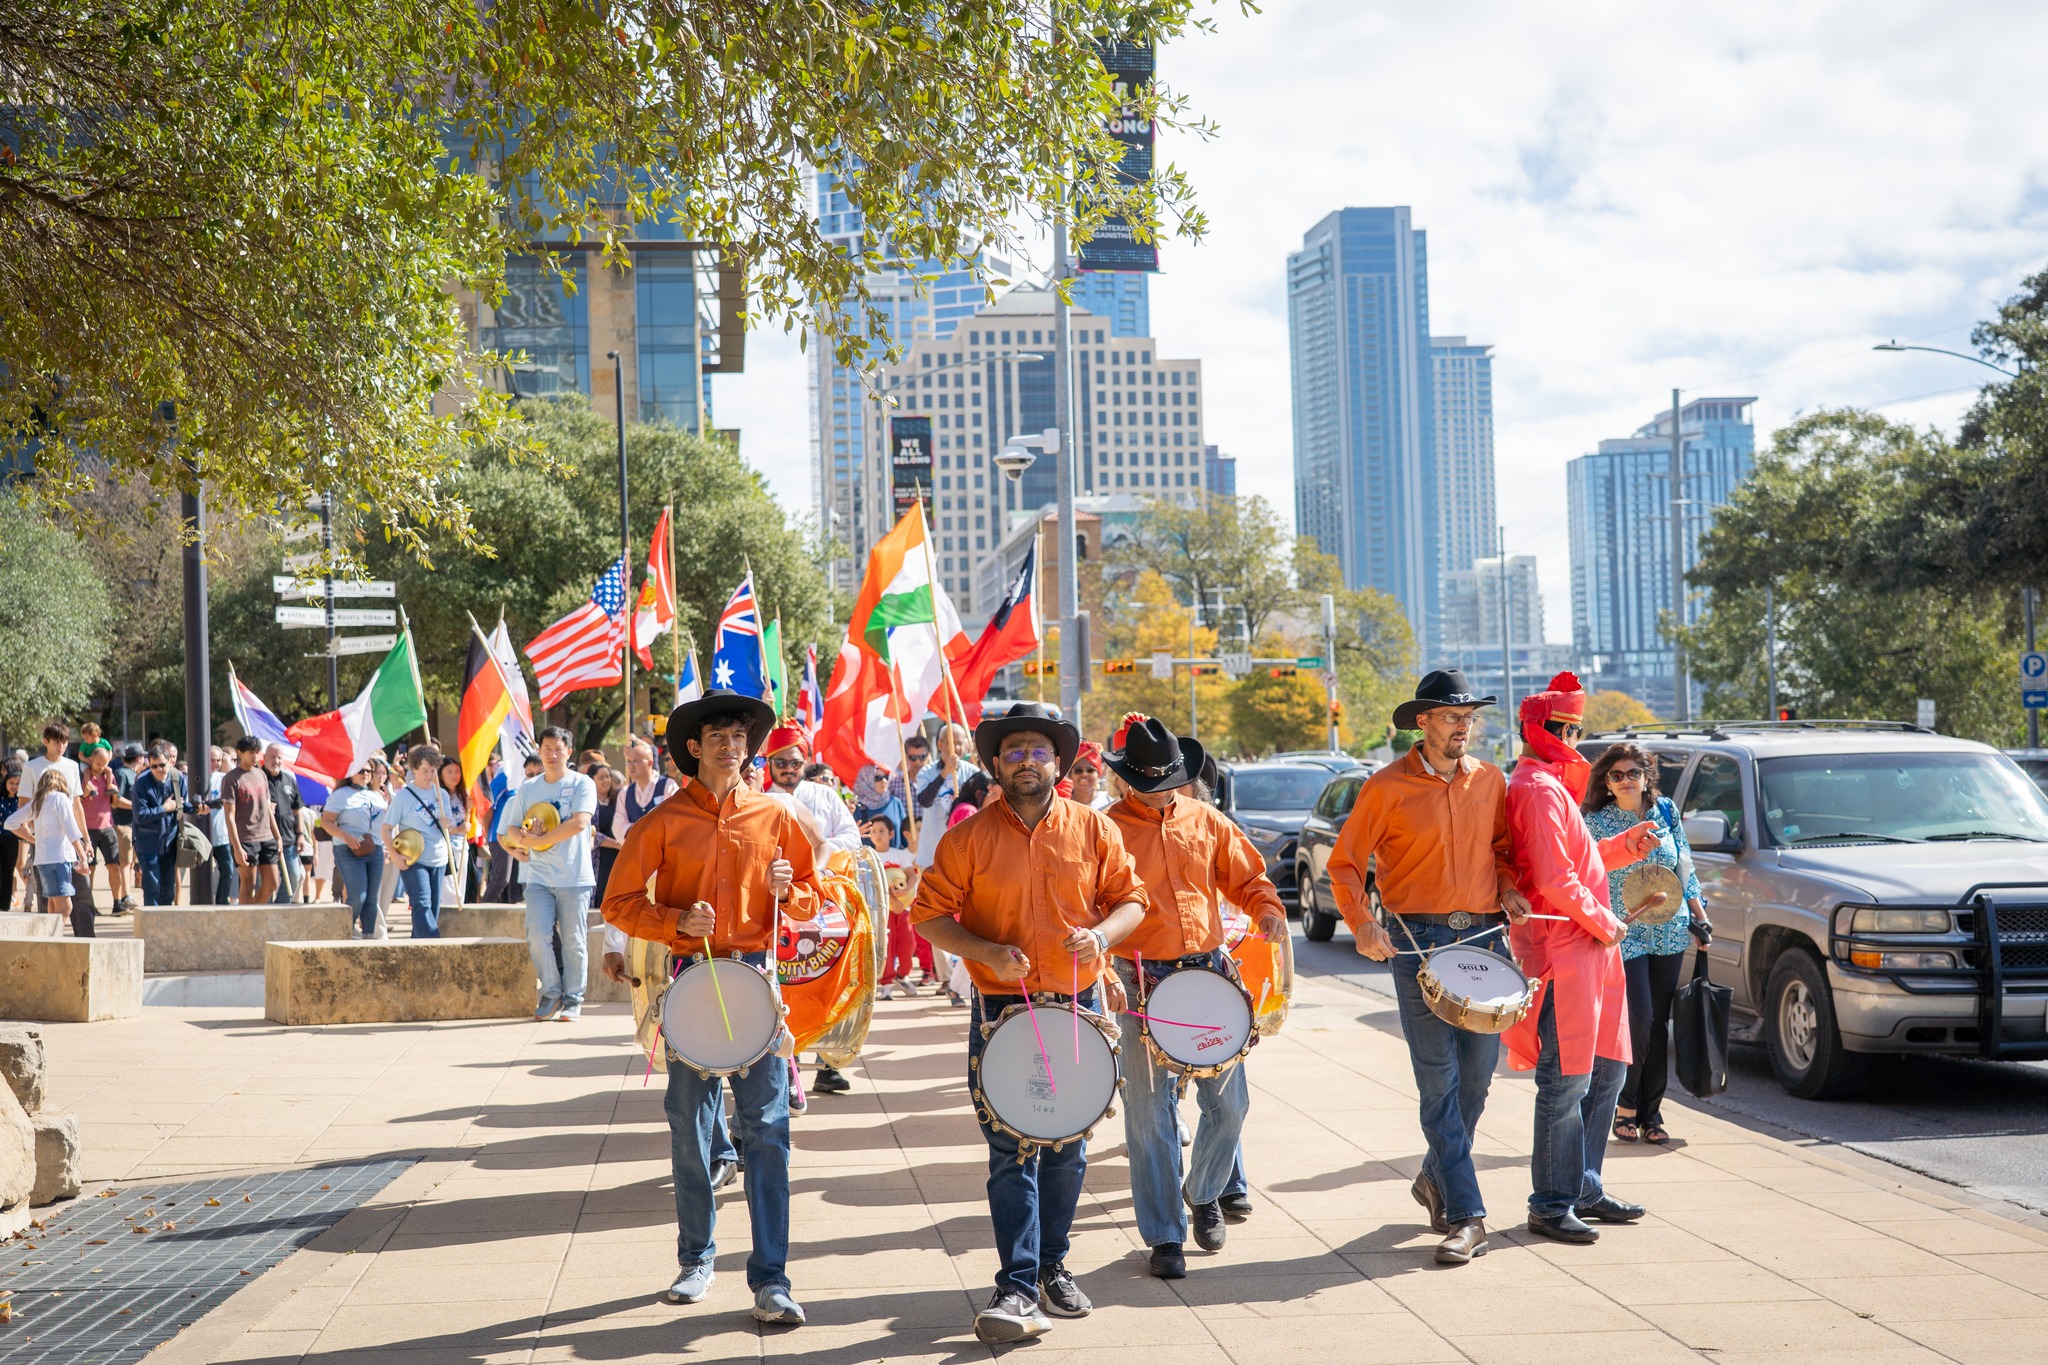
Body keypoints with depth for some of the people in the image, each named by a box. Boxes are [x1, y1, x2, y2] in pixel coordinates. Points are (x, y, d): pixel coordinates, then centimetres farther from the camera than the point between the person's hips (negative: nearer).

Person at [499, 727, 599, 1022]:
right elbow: (511, 829, 14)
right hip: (539, 878, 3)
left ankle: (573, 999, 11)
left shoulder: (582, 784, -1)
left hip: (574, 876, -3)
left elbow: (579, 823, -16)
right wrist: (521, 840, -10)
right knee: (537, 936, -9)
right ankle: (551, 992, 8)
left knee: (574, 941, -1)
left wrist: (538, 840, -15)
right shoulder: (528, 788, 13)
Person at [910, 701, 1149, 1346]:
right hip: (1000, 1013, -2)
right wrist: (986, 951, -15)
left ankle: (1052, 1266, 28)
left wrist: (1102, 934, -12)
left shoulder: (1095, 830, 4)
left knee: (1066, 1148, 11)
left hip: (1079, 1009, 2)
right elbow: (928, 913, -1)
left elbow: (1130, 899, 9)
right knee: (1011, 1152, -6)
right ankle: (1019, 1288, -5)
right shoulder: (969, 837, -1)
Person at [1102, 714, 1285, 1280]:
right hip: (1141, 981, -3)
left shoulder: (1205, 820, 8)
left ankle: (1202, 1194, 33)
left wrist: (1268, 909, -5)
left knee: (1229, 1102, 6)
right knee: (1151, 1113, 0)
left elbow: (1247, 876, 16)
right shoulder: (1107, 829, -3)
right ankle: (1165, 1236, 11)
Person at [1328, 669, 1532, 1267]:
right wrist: (1362, 925, -12)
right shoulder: (1388, 787, -3)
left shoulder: (1490, 781, 10)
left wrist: (1508, 889, 4)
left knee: (1478, 1075, 8)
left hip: (1484, 936, 4)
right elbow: (1345, 863, 1)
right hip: (1419, 941, -4)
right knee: (1439, 1079, -5)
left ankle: (1436, 1180, 31)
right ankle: (1465, 1216, -4)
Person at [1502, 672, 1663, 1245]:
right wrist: (1603, 922, -11)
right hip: (1562, 948, -11)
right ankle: (1551, 1205, -2)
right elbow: (1555, 879, -20)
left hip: (1589, 949, 11)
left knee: (1606, 1070, 14)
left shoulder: (1554, 785, 21)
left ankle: (1585, 1190, 23)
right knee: (1567, 1080, -8)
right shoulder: (1539, 788, -13)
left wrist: (1625, 844, 14)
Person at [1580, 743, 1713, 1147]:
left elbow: (1685, 867, 15)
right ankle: (1626, 1107, 4)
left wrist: (1698, 915, 12)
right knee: (1639, 1019, -13)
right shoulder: (1595, 822, -4)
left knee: (1659, 1023, 5)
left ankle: (1651, 1113, 11)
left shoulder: (1666, 811, 7)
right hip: (1625, 933, -4)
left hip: (1669, 932, 4)